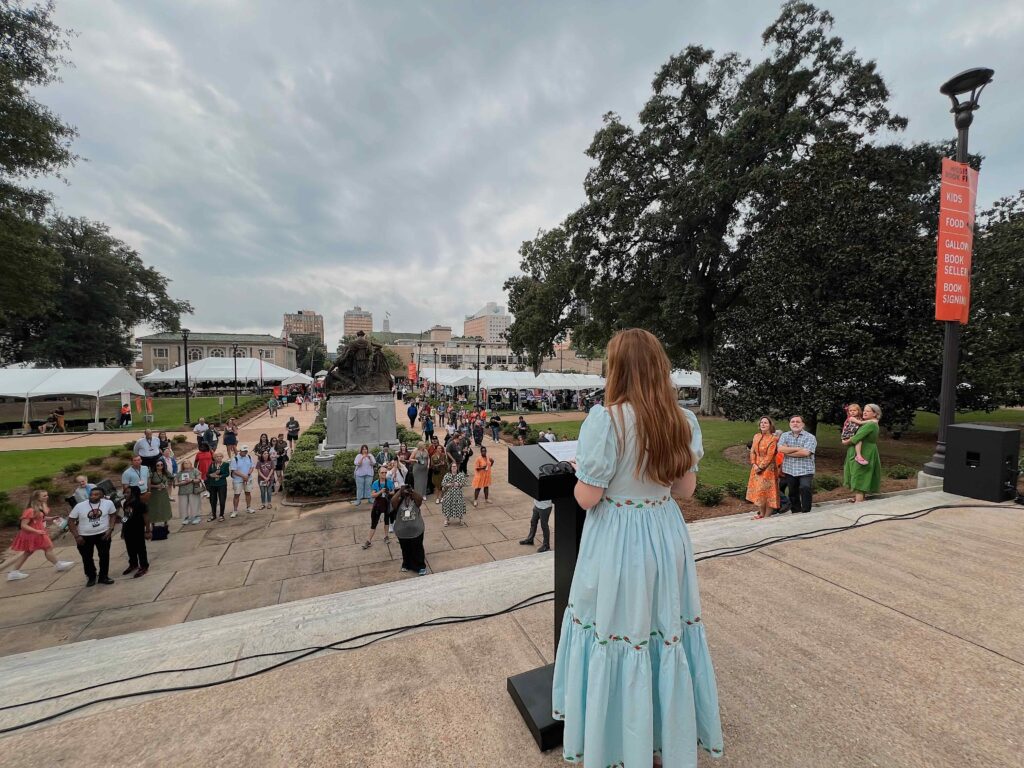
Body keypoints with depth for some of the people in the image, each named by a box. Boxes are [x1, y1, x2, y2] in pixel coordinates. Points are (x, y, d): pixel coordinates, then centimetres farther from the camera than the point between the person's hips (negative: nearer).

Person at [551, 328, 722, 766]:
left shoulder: (605, 419, -22)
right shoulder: (683, 421, -4)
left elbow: (586, 498, -18)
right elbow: (685, 489, 5)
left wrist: (579, 470, 1)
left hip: (618, 541, -5)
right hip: (666, 535, 6)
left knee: (618, 633, 15)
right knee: (667, 632, 22)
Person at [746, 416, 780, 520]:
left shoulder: (773, 438, -11)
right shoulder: (756, 436, 7)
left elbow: (770, 455, -15)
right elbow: (752, 451, 6)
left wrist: (761, 467, -15)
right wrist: (754, 464, -6)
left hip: (768, 468, -6)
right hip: (756, 467, 6)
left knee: (767, 491, -3)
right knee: (757, 491, 10)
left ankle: (766, 516, 5)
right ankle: (761, 513, 21)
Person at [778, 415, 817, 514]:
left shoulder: (810, 437, -4)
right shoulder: (785, 436, 8)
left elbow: (806, 453, -19)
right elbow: (780, 449, -9)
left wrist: (788, 452, -10)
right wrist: (798, 448, -15)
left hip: (805, 470, -4)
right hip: (789, 470, 4)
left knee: (805, 490, -12)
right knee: (792, 493, 12)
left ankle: (806, 512, 3)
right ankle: (795, 512, 26)